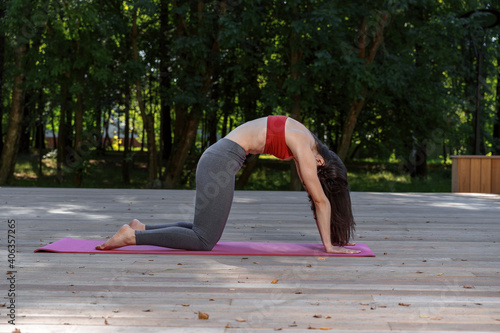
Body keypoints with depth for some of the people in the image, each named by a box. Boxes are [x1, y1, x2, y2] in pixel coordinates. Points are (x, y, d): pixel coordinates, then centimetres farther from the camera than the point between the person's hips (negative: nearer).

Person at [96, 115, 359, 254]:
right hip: (221, 162, -10)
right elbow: (321, 200, -8)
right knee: (204, 241, -10)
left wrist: (329, 239, 21)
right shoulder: (305, 149, -10)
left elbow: (316, 199, 20)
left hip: (217, 159, 10)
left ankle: (142, 229, 14)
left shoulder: (303, 141, 16)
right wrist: (328, 246, -2)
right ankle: (133, 236, -10)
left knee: (205, 231, 14)